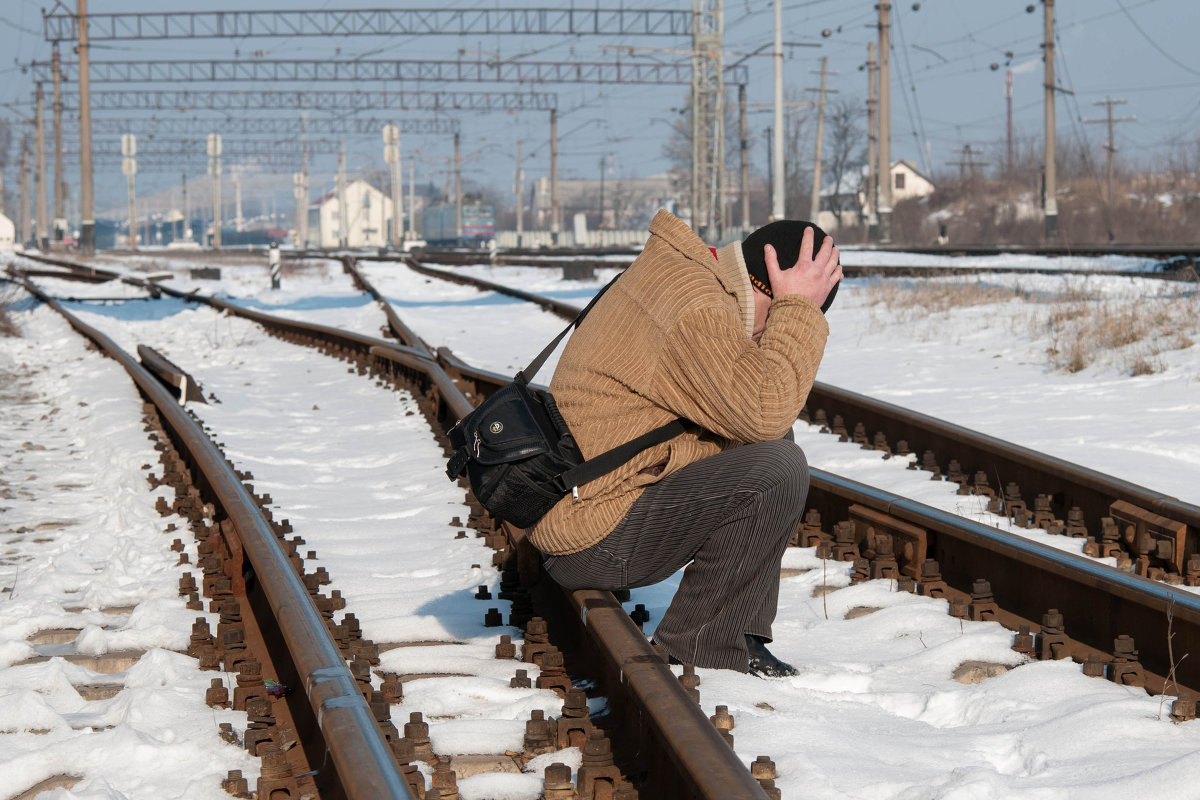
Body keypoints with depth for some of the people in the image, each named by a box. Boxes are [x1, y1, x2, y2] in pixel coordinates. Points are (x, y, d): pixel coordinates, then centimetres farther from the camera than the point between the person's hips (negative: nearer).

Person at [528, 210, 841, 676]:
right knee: (777, 469, -22)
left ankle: (742, 634, 13)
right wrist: (799, 311, -18)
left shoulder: (674, 271, 13)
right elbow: (763, 412, -27)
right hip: (597, 544, -11)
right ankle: (700, 646, -8)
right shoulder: (694, 307, -21)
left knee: (770, 441, 18)